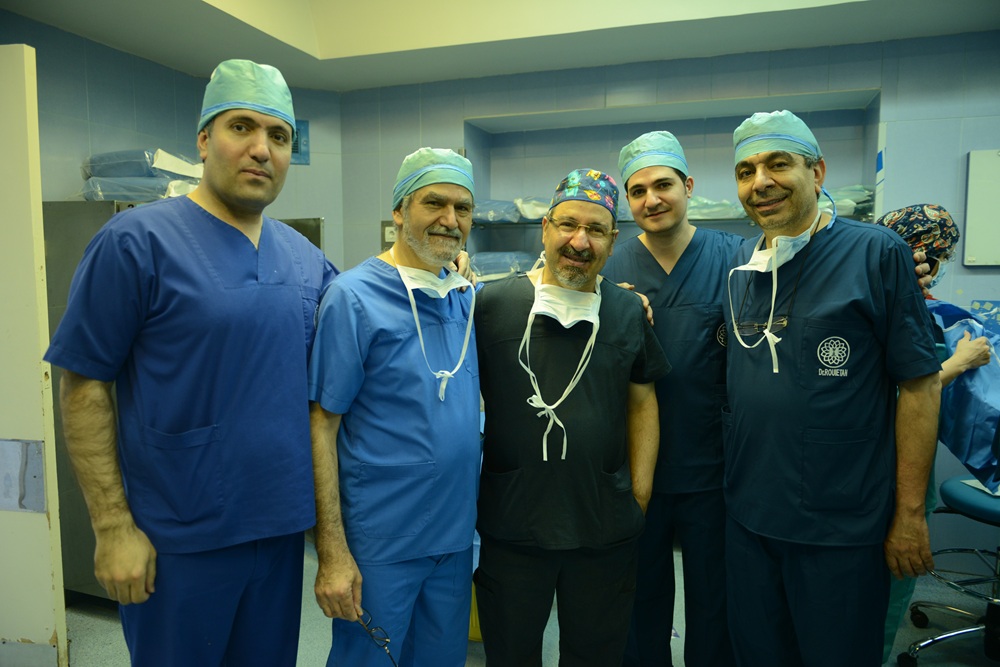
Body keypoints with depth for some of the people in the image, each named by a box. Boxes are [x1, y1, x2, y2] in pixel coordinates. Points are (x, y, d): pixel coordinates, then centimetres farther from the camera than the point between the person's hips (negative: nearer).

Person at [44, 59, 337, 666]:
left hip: (281, 527, 5)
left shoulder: (307, 259, 4)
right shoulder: (137, 241, -11)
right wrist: (113, 526, -11)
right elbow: (84, 387, -10)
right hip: (179, 540, -4)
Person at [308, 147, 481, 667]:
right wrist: (332, 552, -15)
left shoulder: (468, 298, 3)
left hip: (456, 535, 6)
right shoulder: (354, 296, -13)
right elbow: (322, 425, -14)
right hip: (379, 544, -5)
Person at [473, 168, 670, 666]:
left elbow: (642, 404, 8)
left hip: (607, 532, 2)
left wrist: (640, 495, 5)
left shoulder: (629, 312, 2)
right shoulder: (493, 304, -7)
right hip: (509, 527, -2)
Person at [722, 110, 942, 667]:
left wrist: (911, 513, -9)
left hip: (843, 526, -4)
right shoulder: (741, 264, 4)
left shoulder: (876, 252, -9)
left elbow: (919, 384, -9)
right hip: (748, 515, 5)